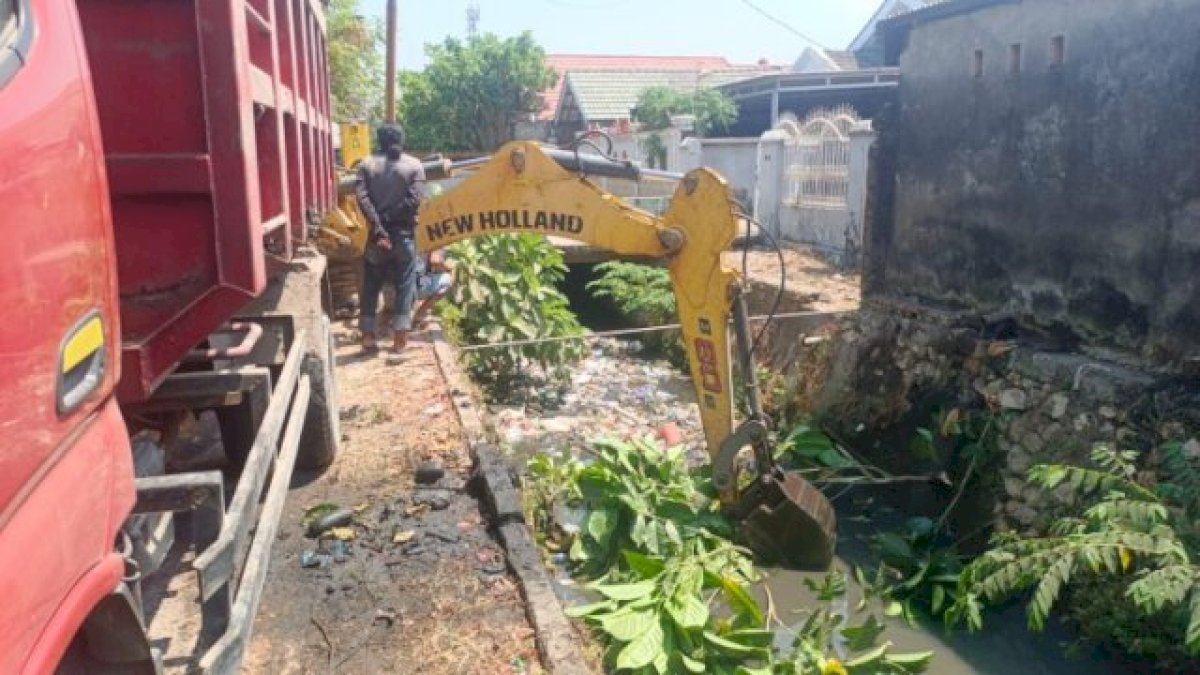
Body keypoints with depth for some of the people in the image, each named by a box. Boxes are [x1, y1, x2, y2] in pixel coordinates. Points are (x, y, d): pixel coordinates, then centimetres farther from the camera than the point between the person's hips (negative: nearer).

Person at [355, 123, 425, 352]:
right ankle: (400, 336, 3)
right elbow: (414, 200, -14)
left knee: (371, 286, 11)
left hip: (378, 234, 2)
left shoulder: (367, 164, 4)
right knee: (405, 285, 5)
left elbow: (361, 196, -10)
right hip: (403, 234, -1)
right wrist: (392, 218, -6)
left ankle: (368, 336, 11)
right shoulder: (414, 165, 0)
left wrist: (378, 227, -13)